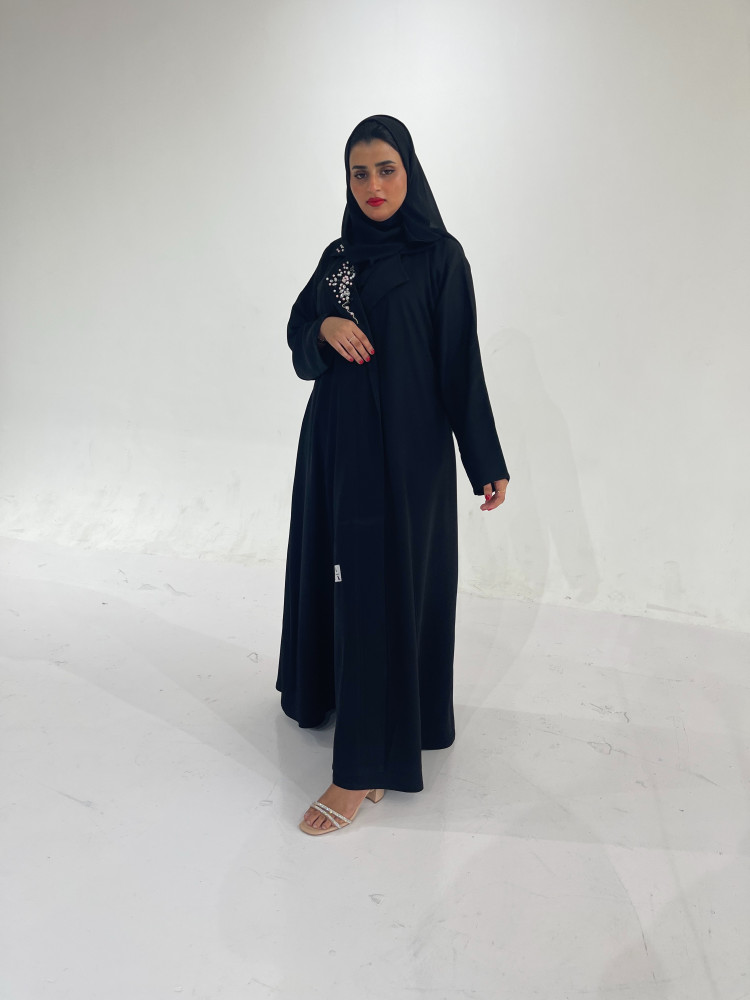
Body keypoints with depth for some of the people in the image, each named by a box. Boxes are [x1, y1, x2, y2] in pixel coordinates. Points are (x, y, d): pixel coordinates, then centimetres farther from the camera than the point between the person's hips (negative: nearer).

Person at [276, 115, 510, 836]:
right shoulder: (338, 255, 13)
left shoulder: (440, 256, -5)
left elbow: (461, 360, -7)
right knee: (335, 572, 16)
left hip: (403, 445, -6)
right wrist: (324, 327, -11)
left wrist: (486, 461, -8)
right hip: (336, 439, 6)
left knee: (382, 584, -6)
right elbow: (298, 337, 14)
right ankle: (333, 688, 40)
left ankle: (365, 768, 2)